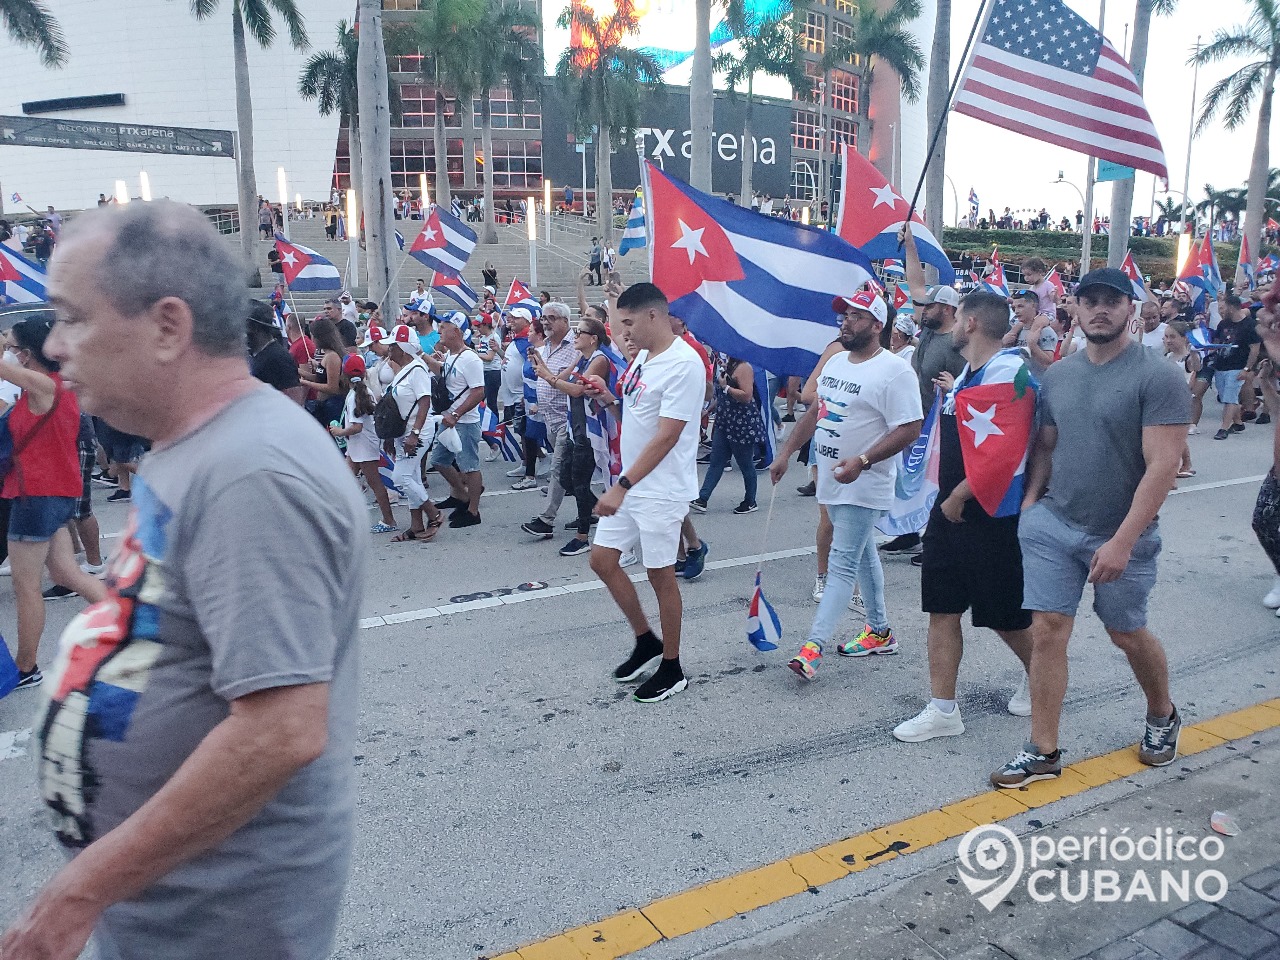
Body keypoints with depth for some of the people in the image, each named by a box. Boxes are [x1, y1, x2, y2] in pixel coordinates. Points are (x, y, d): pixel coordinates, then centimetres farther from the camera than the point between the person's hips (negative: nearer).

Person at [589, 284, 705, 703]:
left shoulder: (684, 363, -20)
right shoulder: (643, 356, 8)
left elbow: (666, 436, -26)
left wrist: (622, 486, -28)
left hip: (661, 490, -9)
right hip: (629, 484, 9)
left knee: (660, 575, 3)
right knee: (602, 559, 11)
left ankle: (671, 669, 21)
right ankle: (647, 643, 29)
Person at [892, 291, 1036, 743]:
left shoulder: (1009, 373, -18)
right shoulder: (967, 373, 13)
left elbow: (1004, 452, -25)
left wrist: (960, 496, -18)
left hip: (992, 516, -9)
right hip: (951, 512, 9)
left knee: (1006, 616, 8)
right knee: (942, 610, 7)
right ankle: (942, 710, 14)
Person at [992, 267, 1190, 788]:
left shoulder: (1158, 377, -13)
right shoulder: (1057, 374, 4)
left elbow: (1162, 465, -18)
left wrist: (1122, 541, -22)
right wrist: (1029, 504, 2)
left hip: (1122, 536, -3)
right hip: (1052, 525, 4)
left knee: (1127, 634, 15)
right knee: (1047, 632, 0)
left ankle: (1162, 717, 45)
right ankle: (1043, 751, 11)